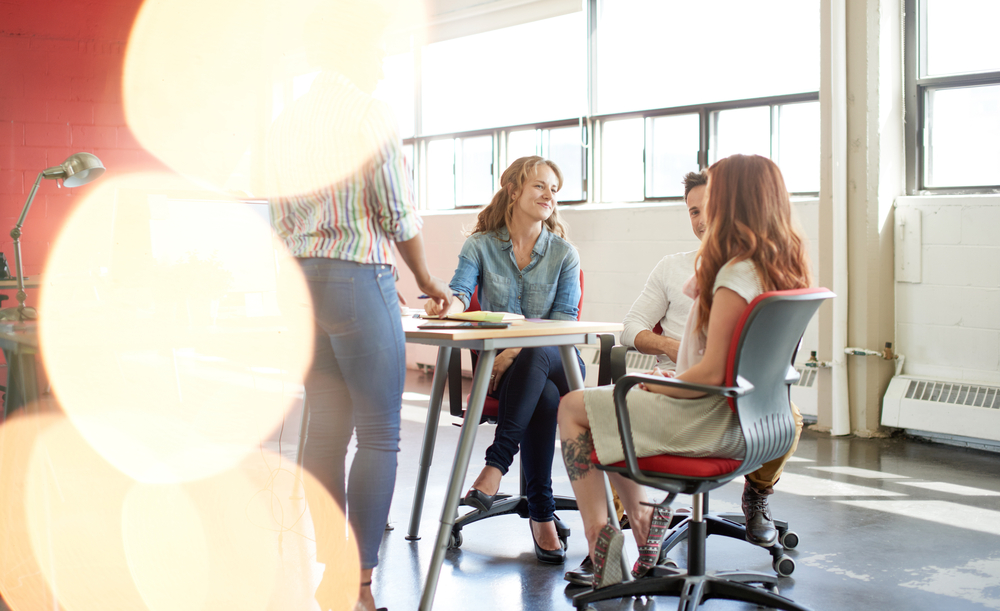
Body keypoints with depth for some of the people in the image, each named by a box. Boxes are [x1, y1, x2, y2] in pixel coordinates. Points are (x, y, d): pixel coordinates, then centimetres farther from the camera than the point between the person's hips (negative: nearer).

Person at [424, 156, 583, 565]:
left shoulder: (563, 253, 7)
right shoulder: (480, 246, 8)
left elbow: (565, 318, -3)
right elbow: (460, 293, -8)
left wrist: (518, 350, -21)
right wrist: (446, 306, -35)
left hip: (556, 360, 0)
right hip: (498, 365, 0)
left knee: (534, 358, -38)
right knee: (543, 397, -34)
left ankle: (497, 463, -40)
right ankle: (542, 515, -31)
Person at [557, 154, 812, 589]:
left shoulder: (737, 274, -23)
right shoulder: (784, 267, 5)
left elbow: (712, 372, -24)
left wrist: (656, 387, -12)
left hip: (709, 421, -10)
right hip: (741, 417, 10)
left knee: (572, 409, 0)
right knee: (611, 403, 24)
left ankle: (599, 532, -1)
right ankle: (641, 516, 18)